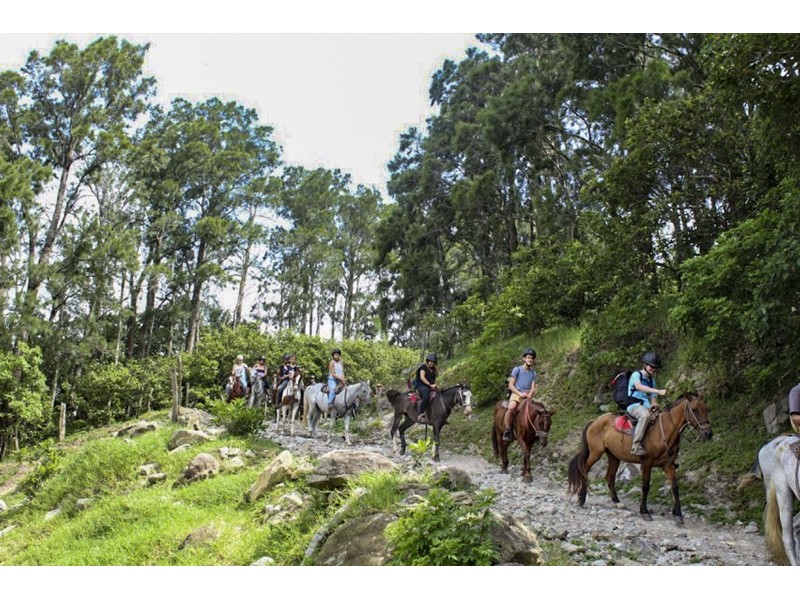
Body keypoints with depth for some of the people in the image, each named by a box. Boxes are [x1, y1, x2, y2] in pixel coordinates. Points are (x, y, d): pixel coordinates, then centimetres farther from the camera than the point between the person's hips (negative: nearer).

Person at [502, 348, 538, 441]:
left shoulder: (533, 373, 15)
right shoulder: (517, 369, 2)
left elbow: (533, 388, 7)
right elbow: (511, 385, -3)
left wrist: (530, 394, -15)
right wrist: (520, 394, -16)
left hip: (527, 396, 5)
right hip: (516, 394, -5)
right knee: (511, 407, -35)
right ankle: (507, 431, -24)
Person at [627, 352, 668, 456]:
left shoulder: (652, 380, 22)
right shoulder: (636, 374, -1)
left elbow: (652, 396, 19)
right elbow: (638, 386, -23)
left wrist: (654, 404, -7)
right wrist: (658, 391, -33)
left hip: (647, 407, 8)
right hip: (634, 406, -8)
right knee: (645, 415, -38)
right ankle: (636, 445, -40)